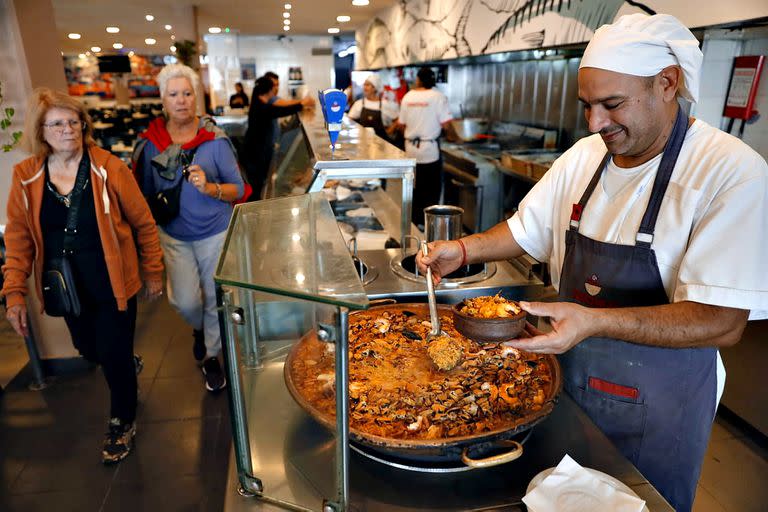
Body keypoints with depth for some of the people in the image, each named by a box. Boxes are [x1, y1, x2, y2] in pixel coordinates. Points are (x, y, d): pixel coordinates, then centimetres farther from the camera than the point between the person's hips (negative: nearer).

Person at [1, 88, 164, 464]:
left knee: (114, 356, 4)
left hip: (113, 284, -4)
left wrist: (153, 272, -2)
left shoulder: (108, 167, -14)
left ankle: (123, 421, 32)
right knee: (89, 350, 21)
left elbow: (143, 223, -7)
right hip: (68, 287, 4)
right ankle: (128, 366, 57)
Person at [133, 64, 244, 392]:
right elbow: (147, 192, 9)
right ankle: (199, 328, 39)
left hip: (215, 232, -2)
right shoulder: (151, 142, -3)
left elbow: (238, 189, -9)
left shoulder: (215, 139, -10)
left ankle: (211, 356, 33)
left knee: (214, 298, 9)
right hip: (174, 236, 2)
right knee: (184, 301, 1)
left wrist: (210, 188, -28)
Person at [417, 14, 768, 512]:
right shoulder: (584, 157, -3)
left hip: (656, 405, -4)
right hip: (570, 378, 5)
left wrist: (593, 321, -39)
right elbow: (525, 231, 6)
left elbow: (723, 322, -26)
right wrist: (464, 250, -11)